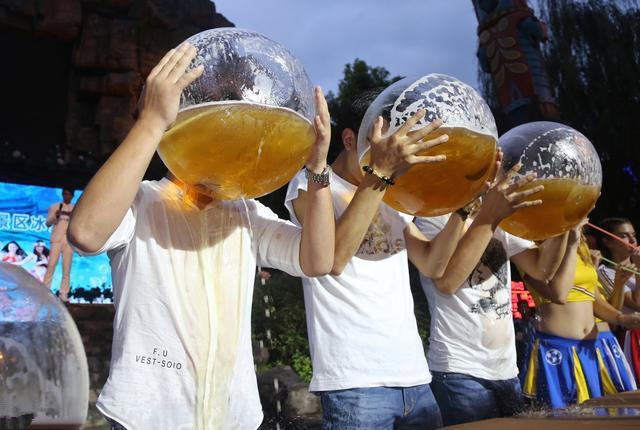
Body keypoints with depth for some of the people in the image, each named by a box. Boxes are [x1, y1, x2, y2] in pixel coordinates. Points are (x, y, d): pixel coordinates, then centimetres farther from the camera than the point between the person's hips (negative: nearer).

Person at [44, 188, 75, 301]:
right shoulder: (54, 207, 13)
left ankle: (63, 294, -2)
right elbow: (48, 223, 6)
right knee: (51, 265, -10)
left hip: (70, 240, 1)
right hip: (57, 239, -1)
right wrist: (55, 216, -13)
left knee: (67, 268, -2)